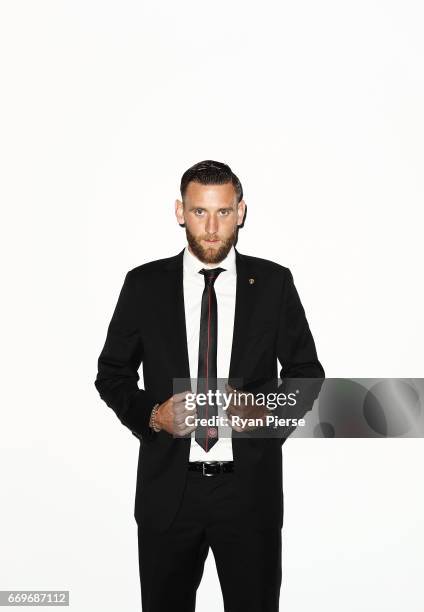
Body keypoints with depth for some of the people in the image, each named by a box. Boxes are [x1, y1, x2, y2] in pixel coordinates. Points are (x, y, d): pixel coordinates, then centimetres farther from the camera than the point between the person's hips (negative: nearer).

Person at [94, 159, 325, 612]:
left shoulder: (274, 283, -1)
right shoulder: (143, 285, 0)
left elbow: (307, 373, 6)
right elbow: (111, 373, 6)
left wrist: (267, 411, -13)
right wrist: (152, 415, -12)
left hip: (250, 486, 0)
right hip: (168, 486, 1)